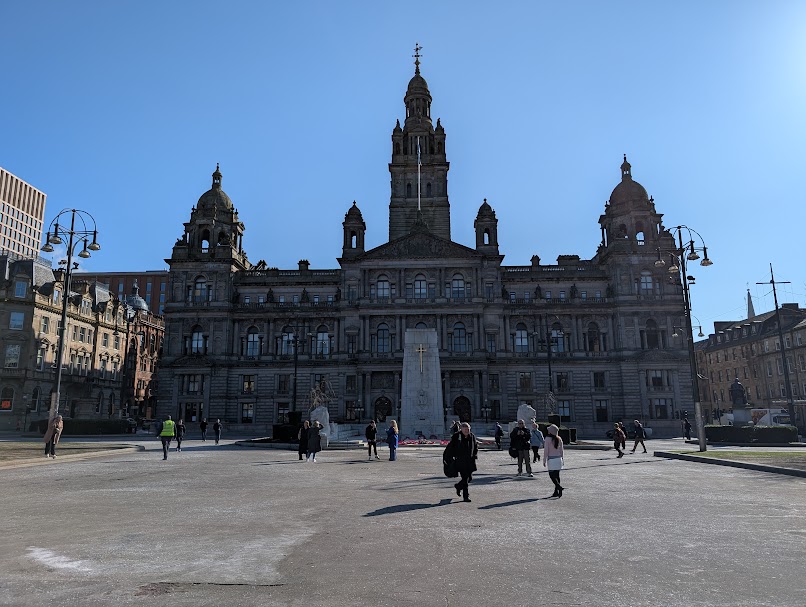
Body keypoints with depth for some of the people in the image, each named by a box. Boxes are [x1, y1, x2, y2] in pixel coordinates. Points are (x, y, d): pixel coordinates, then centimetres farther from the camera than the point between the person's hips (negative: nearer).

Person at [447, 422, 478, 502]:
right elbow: (450, 447, -1)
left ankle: (458, 486, 37)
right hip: (460, 462, -5)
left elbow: (476, 446, 18)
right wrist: (453, 456, -7)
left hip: (470, 461, 5)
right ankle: (465, 496, 3)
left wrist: (475, 455, 8)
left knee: (470, 478, 11)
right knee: (465, 478, -8)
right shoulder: (456, 437, -10)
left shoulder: (472, 436, 4)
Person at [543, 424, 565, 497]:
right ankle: (556, 492, 10)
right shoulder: (559, 439, 4)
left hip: (551, 459, -6)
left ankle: (559, 487, -21)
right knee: (557, 475, 9)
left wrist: (544, 460, -3)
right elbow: (561, 450, 11)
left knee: (552, 475, -1)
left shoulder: (548, 439, -12)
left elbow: (546, 450, -10)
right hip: (558, 459, 6)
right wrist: (562, 459, 21)